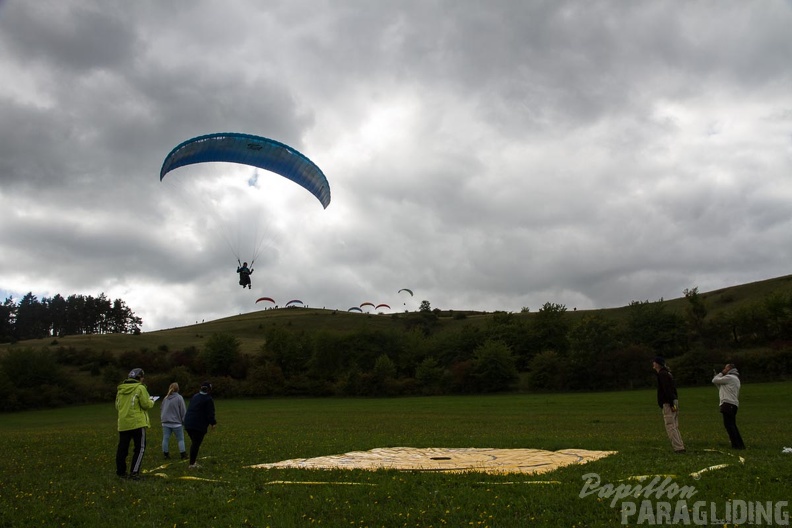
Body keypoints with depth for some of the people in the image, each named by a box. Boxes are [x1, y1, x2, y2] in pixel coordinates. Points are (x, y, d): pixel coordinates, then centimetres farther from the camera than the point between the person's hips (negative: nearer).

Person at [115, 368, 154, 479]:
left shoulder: (120, 390, 10)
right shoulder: (140, 388, -8)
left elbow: (117, 406, 16)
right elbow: (146, 405, -11)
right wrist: (151, 401, 9)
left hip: (123, 424, 6)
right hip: (137, 423, -6)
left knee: (122, 448, 13)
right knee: (140, 448, 1)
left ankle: (121, 472, 19)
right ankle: (134, 472, -6)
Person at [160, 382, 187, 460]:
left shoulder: (165, 398, 7)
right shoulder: (179, 398, -8)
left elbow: (161, 409, 18)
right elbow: (183, 411, -7)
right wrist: (184, 421, 1)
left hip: (165, 422, 4)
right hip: (176, 422, -4)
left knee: (165, 439, 9)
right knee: (180, 439, 5)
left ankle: (166, 454, 15)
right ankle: (183, 454, 7)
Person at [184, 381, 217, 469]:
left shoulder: (194, 397, 15)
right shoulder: (208, 399, -10)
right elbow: (210, 414, -12)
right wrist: (213, 423, 3)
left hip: (188, 423, 8)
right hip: (199, 425, -8)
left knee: (193, 443, 17)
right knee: (196, 444, -1)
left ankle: (193, 461, 20)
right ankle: (192, 464, 2)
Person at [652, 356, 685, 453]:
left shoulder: (662, 374, -12)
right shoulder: (667, 373, 18)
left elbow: (667, 390, -20)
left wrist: (671, 404, -22)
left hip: (668, 403, -10)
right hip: (674, 401, 10)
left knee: (670, 427, -9)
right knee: (674, 426, 13)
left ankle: (678, 448, -13)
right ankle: (680, 446, 13)